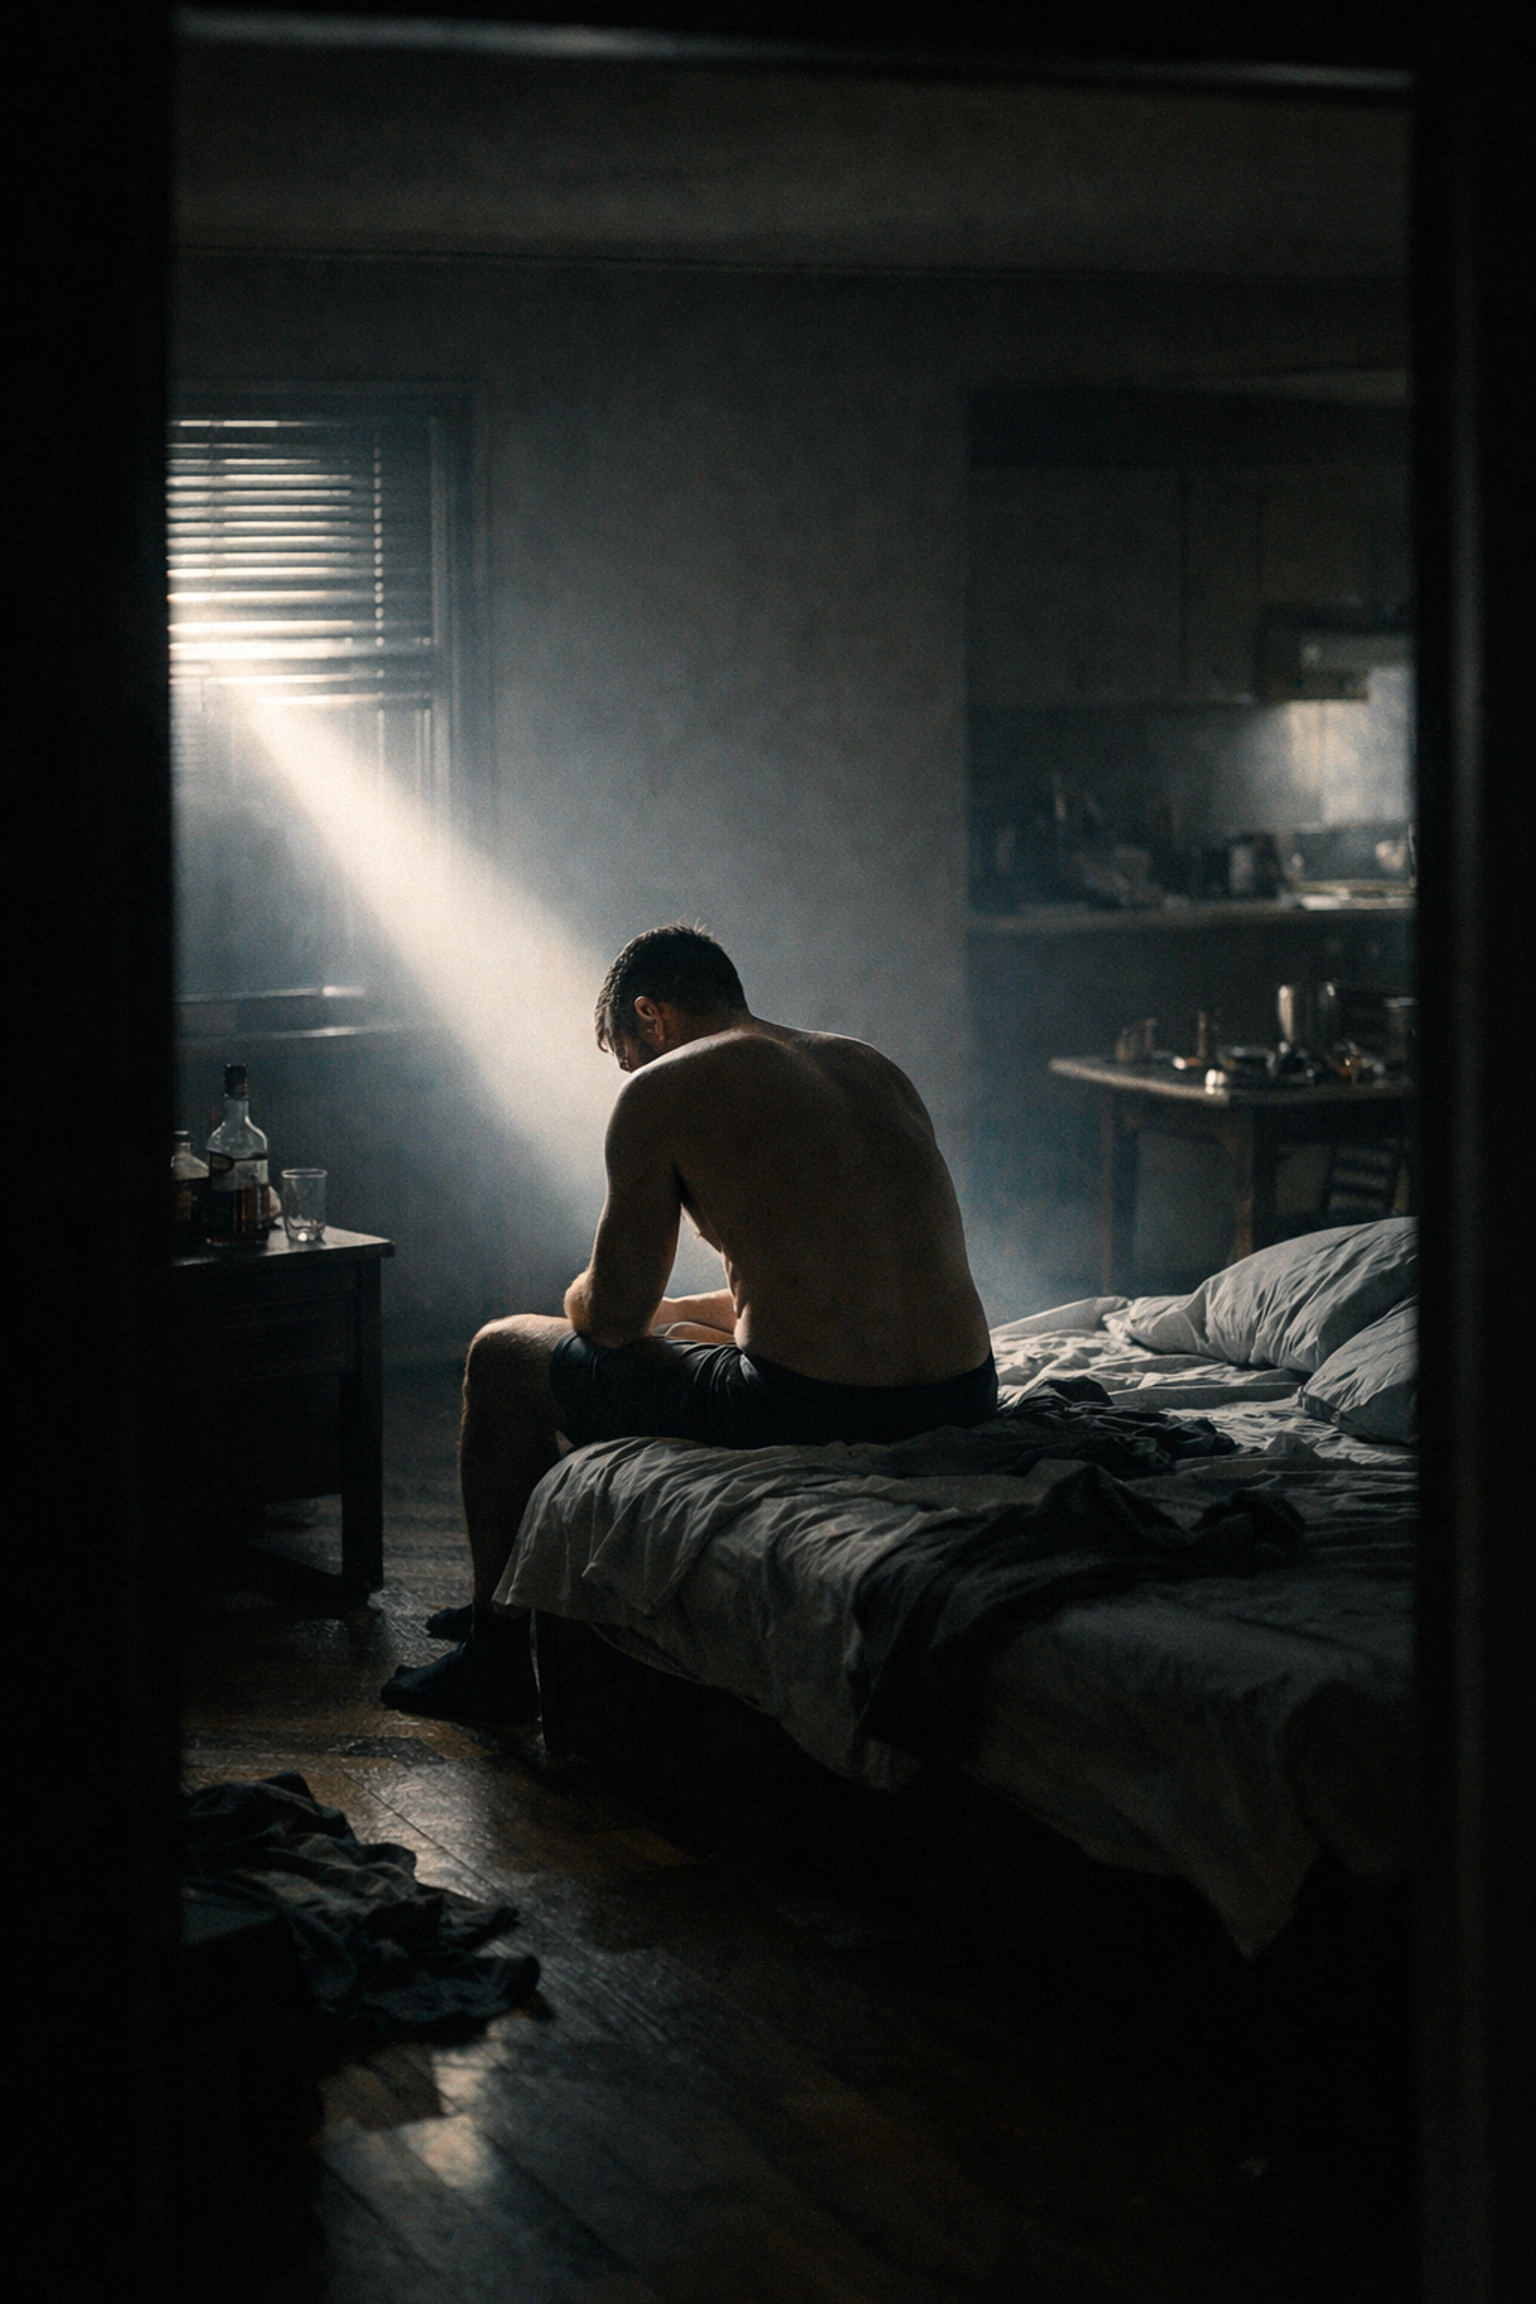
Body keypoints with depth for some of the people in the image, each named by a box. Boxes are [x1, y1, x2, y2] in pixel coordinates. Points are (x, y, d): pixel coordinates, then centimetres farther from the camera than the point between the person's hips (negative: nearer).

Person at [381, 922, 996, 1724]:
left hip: (809, 1415, -8)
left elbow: (612, 1317, 1)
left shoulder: (663, 1089, -3)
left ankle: (499, 1653, 30)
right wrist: (677, 1310, 38)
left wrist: (582, 1299, 26)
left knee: (501, 1357, 17)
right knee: (663, 1334, 38)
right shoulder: (874, 1068, 18)